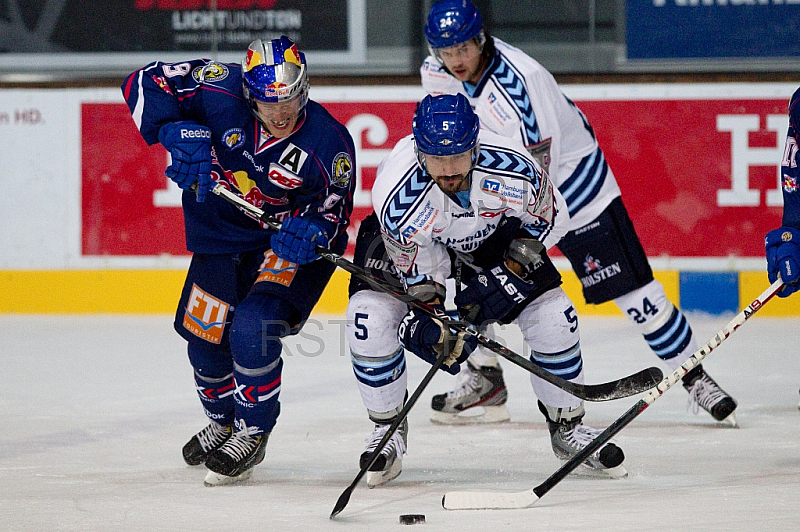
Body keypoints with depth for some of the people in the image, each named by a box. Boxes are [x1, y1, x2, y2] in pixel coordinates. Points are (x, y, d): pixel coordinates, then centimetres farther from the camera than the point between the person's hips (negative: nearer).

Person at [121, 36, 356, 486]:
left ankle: (253, 433, 0)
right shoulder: (220, 91, -24)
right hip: (220, 236, 4)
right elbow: (146, 83, -16)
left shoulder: (328, 144, -26)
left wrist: (312, 232, -35)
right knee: (206, 337, 7)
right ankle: (224, 422, 38)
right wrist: (177, 131, -31)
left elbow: (335, 212, -13)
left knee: (252, 328, -23)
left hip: (289, 242, -4)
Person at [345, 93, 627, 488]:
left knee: (552, 315, -11)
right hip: (415, 241, -1)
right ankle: (388, 429, -1)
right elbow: (419, 281, -25)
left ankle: (567, 426, 12)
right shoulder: (397, 197, -39)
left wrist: (509, 272, -21)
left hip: (492, 232, 2)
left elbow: (548, 219, -12)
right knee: (369, 318, -23)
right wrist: (435, 328, -37)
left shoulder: (513, 170, -35)